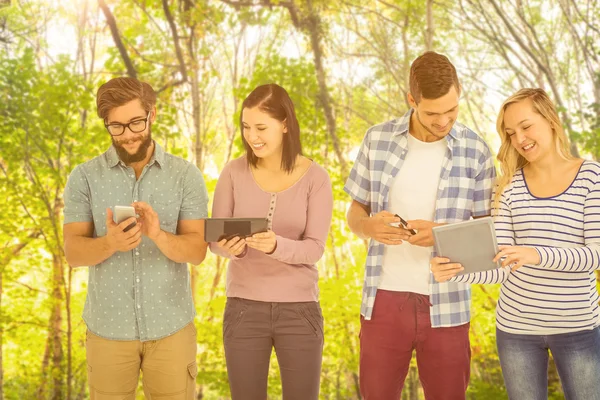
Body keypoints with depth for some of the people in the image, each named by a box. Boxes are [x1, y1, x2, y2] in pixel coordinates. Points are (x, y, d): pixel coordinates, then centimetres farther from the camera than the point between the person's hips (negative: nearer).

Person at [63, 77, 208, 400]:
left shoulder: (186, 175, -3)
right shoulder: (84, 177, -3)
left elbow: (196, 250, -9)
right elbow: (73, 253, -9)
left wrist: (158, 235, -30)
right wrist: (110, 243, -31)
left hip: (170, 326, 0)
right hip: (109, 327, 0)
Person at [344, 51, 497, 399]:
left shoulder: (475, 150, -3)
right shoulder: (378, 139, 1)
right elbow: (355, 213, 9)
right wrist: (370, 226, -15)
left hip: (446, 307, -1)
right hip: (384, 301, 1)